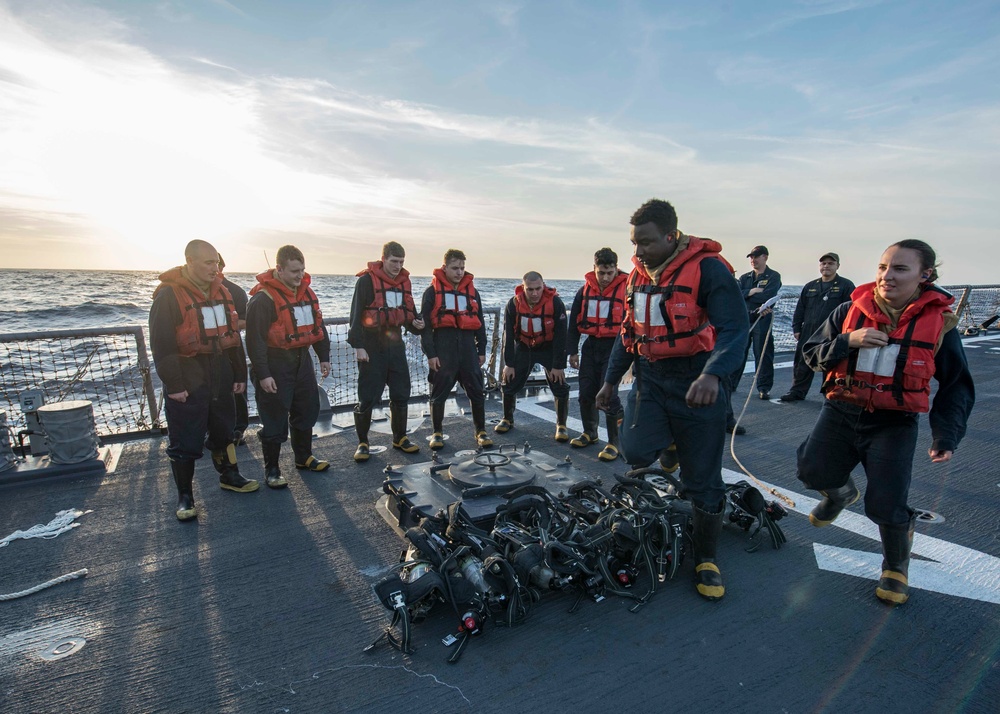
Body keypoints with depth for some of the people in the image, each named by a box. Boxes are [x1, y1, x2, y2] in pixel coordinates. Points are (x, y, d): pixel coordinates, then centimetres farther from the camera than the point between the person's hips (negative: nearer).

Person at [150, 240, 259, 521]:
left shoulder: (220, 291, 8)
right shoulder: (169, 294, -12)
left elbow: (232, 334, 13)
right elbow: (161, 345, -14)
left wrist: (239, 374, 11)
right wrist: (173, 384, -16)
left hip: (220, 376, 6)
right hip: (187, 379, -6)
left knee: (223, 429, 18)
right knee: (185, 440, 3)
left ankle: (229, 475, 36)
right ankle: (185, 495, 17)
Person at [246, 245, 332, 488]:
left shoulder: (306, 291, 8)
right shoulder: (264, 297, -17)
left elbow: (317, 325, 16)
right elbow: (255, 339, -18)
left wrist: (324, 357, 15)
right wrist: (262, 374, -19)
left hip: (302, 360, 8)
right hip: (275, 365, -7)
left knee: (307, 411, 16)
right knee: (275, 419, 1)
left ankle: (304, 458, 34)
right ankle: (271, 470, 17)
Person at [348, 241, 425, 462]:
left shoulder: (404, 281, 11)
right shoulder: (367, 280, -8)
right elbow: (356, 315, -11)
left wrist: (415, 323, -4)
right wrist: (357, 345, -16)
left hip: (395, 344, 6)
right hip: (372, 347, -6)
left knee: (401, 394, 11)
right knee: (367, 398, -1)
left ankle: (400, 438, 27)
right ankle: (362, 443, 16)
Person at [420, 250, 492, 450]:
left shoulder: (471, 290, 13)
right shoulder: (433, 291, 1)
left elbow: (479, 322, 16)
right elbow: (425, 324, -3)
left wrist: (482, 350, 12)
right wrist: (430, 354, -9)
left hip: (467, 346, 3)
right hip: (443, 346, -3)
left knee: (477, 391, 5)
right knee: (439, 392, 5)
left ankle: (481, 431, 19)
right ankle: (437, 433, 21)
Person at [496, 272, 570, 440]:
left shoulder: (555, 303, -23)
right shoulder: (513, 304, -17)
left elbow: (560, 336, -17)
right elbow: (508, 335, -9)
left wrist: (558, 365, -17)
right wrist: (509, 364, -9)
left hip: (549, 349, -2)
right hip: (523, 348, 2)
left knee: (560, 387, -9)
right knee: (508, 383, 1)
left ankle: (561, 426, 8)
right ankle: (507, 420, 23)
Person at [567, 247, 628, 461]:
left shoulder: (626, 288, -8)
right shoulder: (585, 290, 4)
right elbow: (574, 322, 10)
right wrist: (572, 351, 8)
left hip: (614, 347, -5)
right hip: (591, 345, 5)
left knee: (608, 393, -9)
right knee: (586, 392, 9)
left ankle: (614, 442, 6)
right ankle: (589, 433, 31)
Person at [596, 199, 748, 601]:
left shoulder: (707, 267, -13)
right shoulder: (639, 273, 9)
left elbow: (734, 327, -21)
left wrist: (712, 374, -38)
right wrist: (611, 380, 20)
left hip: (696, 384, -5)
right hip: (650, 378, 5)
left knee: (703, 481, 4)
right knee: (635, 453, -13)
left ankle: (705, 559, 25)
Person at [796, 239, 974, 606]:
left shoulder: (939, 321, -3)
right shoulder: (851, 310, -1)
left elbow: (957, 386, 4)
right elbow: (811, 353, 2)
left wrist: (946, 435, -7)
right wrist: (848, 341, -17)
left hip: (894, 424, -2)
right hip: (841, 412, 2)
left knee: (885, 505, -6)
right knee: (812, 471, -8)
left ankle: (896, 567, 26)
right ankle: (840, 493, 31)